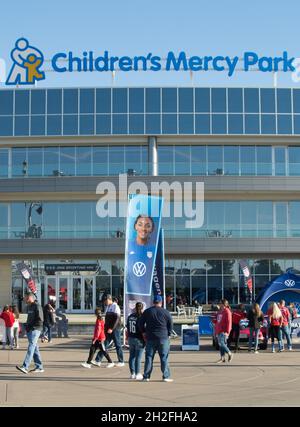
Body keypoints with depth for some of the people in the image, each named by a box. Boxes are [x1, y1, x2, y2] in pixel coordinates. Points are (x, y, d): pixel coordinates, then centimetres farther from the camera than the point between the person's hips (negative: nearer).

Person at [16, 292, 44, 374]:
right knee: (35, 348, 11)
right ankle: (39, 367, 16)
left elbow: (40, 320, -17)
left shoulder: (37, 307, -11)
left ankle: (25, 367, -24)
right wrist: (27, 326, 13)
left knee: (31, 347, -16)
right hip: (29, 330, 10)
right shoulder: (30, 307, 18)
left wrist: (31, 327, -16)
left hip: (35, 330, -10)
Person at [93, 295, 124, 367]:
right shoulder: (107, 307, 14)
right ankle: (98, 361, -1)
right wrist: (105, 327, 16)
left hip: (115, 329, -8)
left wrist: (112, 328, -24)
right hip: (108, 330, 8)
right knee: (104, 345, 2)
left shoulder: (115, 307, -11)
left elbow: (117, 319, -18)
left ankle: (121, 362, 10)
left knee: (118, 345, 1)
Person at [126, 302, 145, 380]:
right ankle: (137, 374, 4)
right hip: (139, 339, -6)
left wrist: (127, 338, 20)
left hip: (131, 339, 6)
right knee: (138, 357, 0)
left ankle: (132, 373, 18)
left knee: (132, 356, 12)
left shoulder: (130, 316, 4)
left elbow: (127, 329, 10)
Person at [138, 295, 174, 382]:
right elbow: (170, 324, 1)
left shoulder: (147, 311, 4)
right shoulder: (165, 312, -1)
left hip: (150, 338, 2)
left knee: (149, 357, 6)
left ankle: (146, 376, 6)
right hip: (163, 338, -2)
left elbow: (140, 323, 6)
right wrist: (168, 334, 11)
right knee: (164, 358, 2)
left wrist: (144, 332, 17)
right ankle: (166, 376, -1)